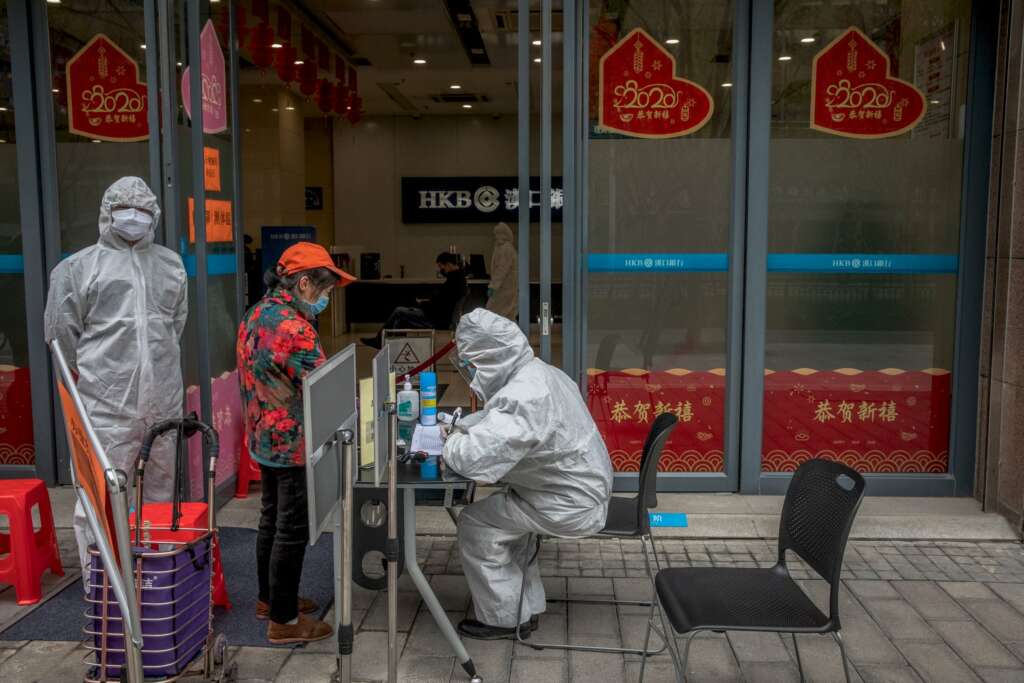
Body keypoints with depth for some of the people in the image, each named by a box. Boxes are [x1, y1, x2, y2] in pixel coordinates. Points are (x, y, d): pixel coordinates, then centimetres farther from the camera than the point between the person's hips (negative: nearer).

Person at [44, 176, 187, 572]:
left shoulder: (171, 264, 15)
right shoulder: (79, 266, 2)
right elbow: (61, 330, 4)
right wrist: (90, 374, 8)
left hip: (163, 400, 4)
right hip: (107, 405, -4)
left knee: (161, 488, 14)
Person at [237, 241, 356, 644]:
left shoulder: (257, 315, 7)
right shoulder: (293, 328, -24)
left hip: (265, 438, 10)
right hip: (294, 443, -10)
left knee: (272, 519, 20)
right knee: (292, 530, 1)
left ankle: (270, 598, 35)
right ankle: (284, 621, 12)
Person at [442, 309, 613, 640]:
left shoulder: (524, 397, -30)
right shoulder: (539, 372, 2)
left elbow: (476, 458, -37)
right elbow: (495, 420, 18)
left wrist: (448, 444, -16)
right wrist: (459, 427, 3)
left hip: (572, 507, -9)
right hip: (585, 490, 9)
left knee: (474, 523, 0)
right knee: (501, 510, 24)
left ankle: (503, 618, 16)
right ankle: (527, 608, 31)